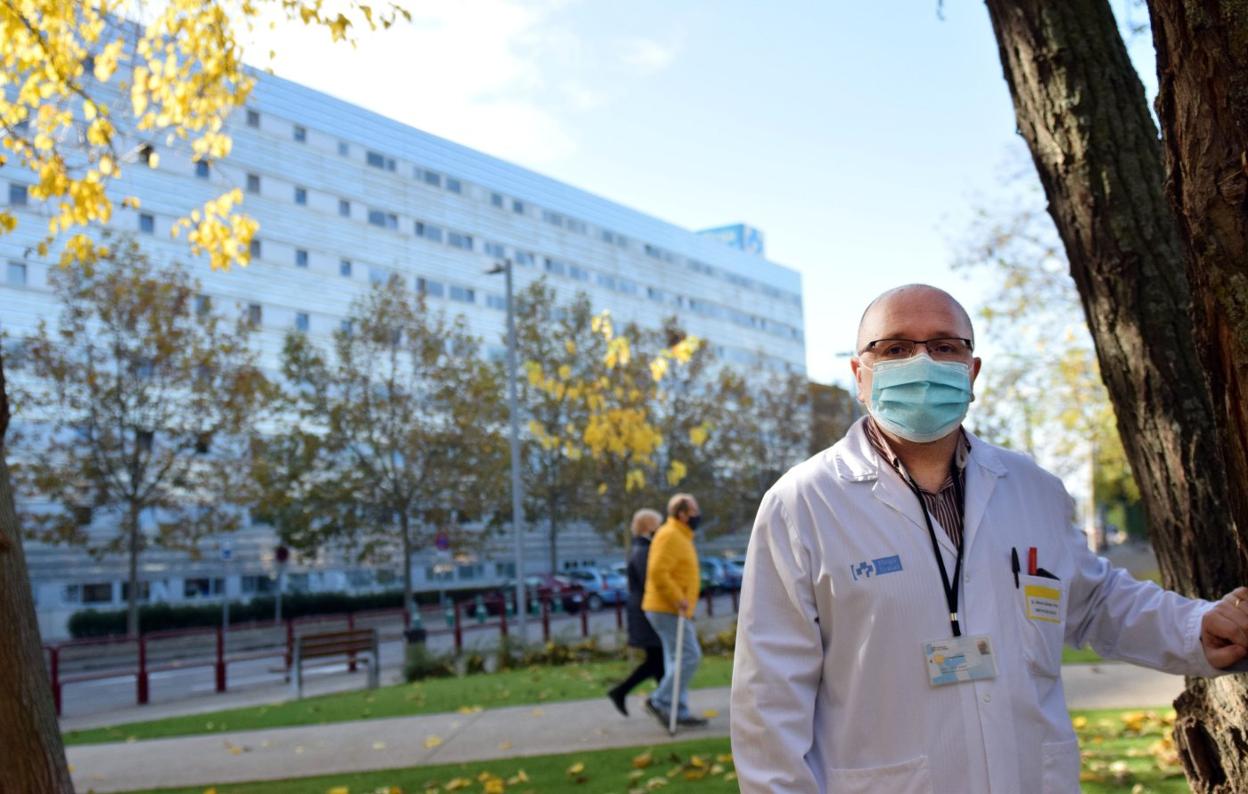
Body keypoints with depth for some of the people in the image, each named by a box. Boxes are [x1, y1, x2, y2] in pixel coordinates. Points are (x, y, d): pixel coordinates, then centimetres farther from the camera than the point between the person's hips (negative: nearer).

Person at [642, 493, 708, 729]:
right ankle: (659, 701, -5)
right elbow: (658, 572, -25)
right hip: (669, 610, -10)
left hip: (675, 610, 10)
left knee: (678, 660, 10)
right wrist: (678, 599, -23)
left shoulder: (680, 536, 18)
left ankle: (679, 712, 13)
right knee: (689, 656, -11)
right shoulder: (669, 536, -15)